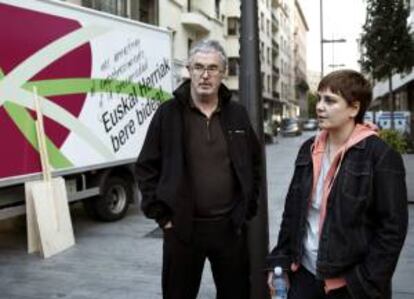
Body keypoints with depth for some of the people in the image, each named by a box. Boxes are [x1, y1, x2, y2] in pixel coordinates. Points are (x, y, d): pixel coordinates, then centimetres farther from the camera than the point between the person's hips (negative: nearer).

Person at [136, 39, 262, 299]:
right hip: (182, 227, -2)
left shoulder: (237, 114, 3)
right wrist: (161, 215, -6)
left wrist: (248, 208, 7)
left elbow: (254, 163, 13)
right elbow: (147, 168, -2)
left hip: (230, 226, 3)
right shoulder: (169, 113, -5)